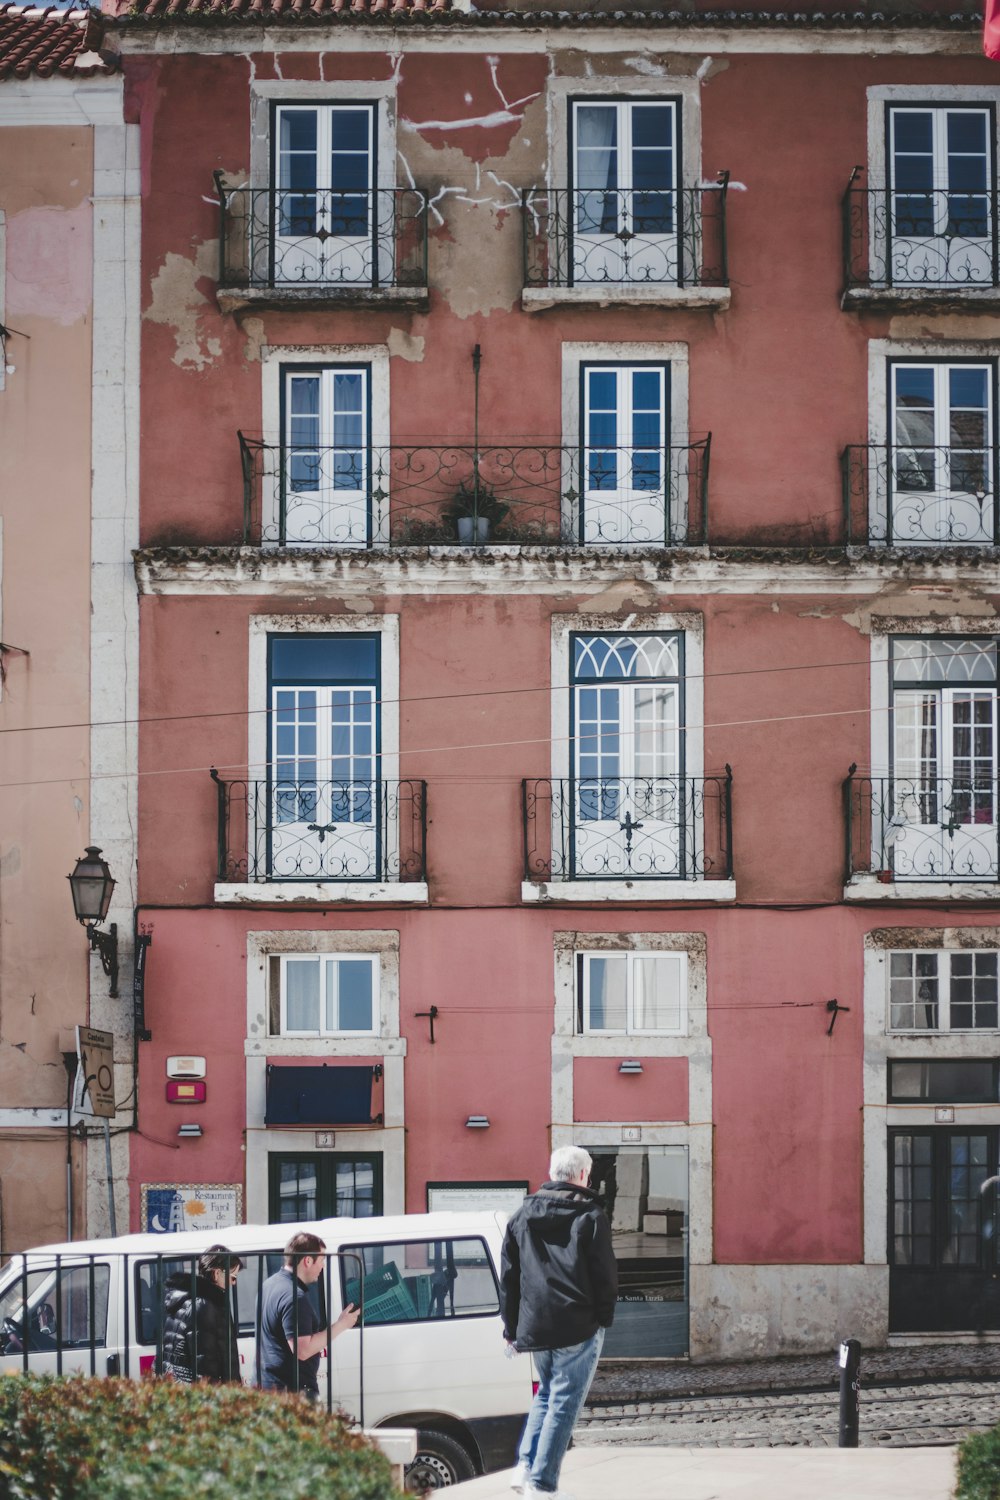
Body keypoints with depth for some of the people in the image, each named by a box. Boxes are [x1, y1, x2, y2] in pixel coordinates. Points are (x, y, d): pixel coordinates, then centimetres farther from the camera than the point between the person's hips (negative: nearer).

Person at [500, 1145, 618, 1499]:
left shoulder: (523, 1215, 9)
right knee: (564, 1403, 0)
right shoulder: (590, 1217, -5)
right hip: (578, 1326, -5)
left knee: (546, 1394, 22)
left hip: (534, 1325, 5)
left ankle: (525, 1467, 7)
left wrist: (511, 1327, 15)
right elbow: (606, 1276, -6)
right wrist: (603, 1319, 6)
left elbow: (508, 1277, 11)